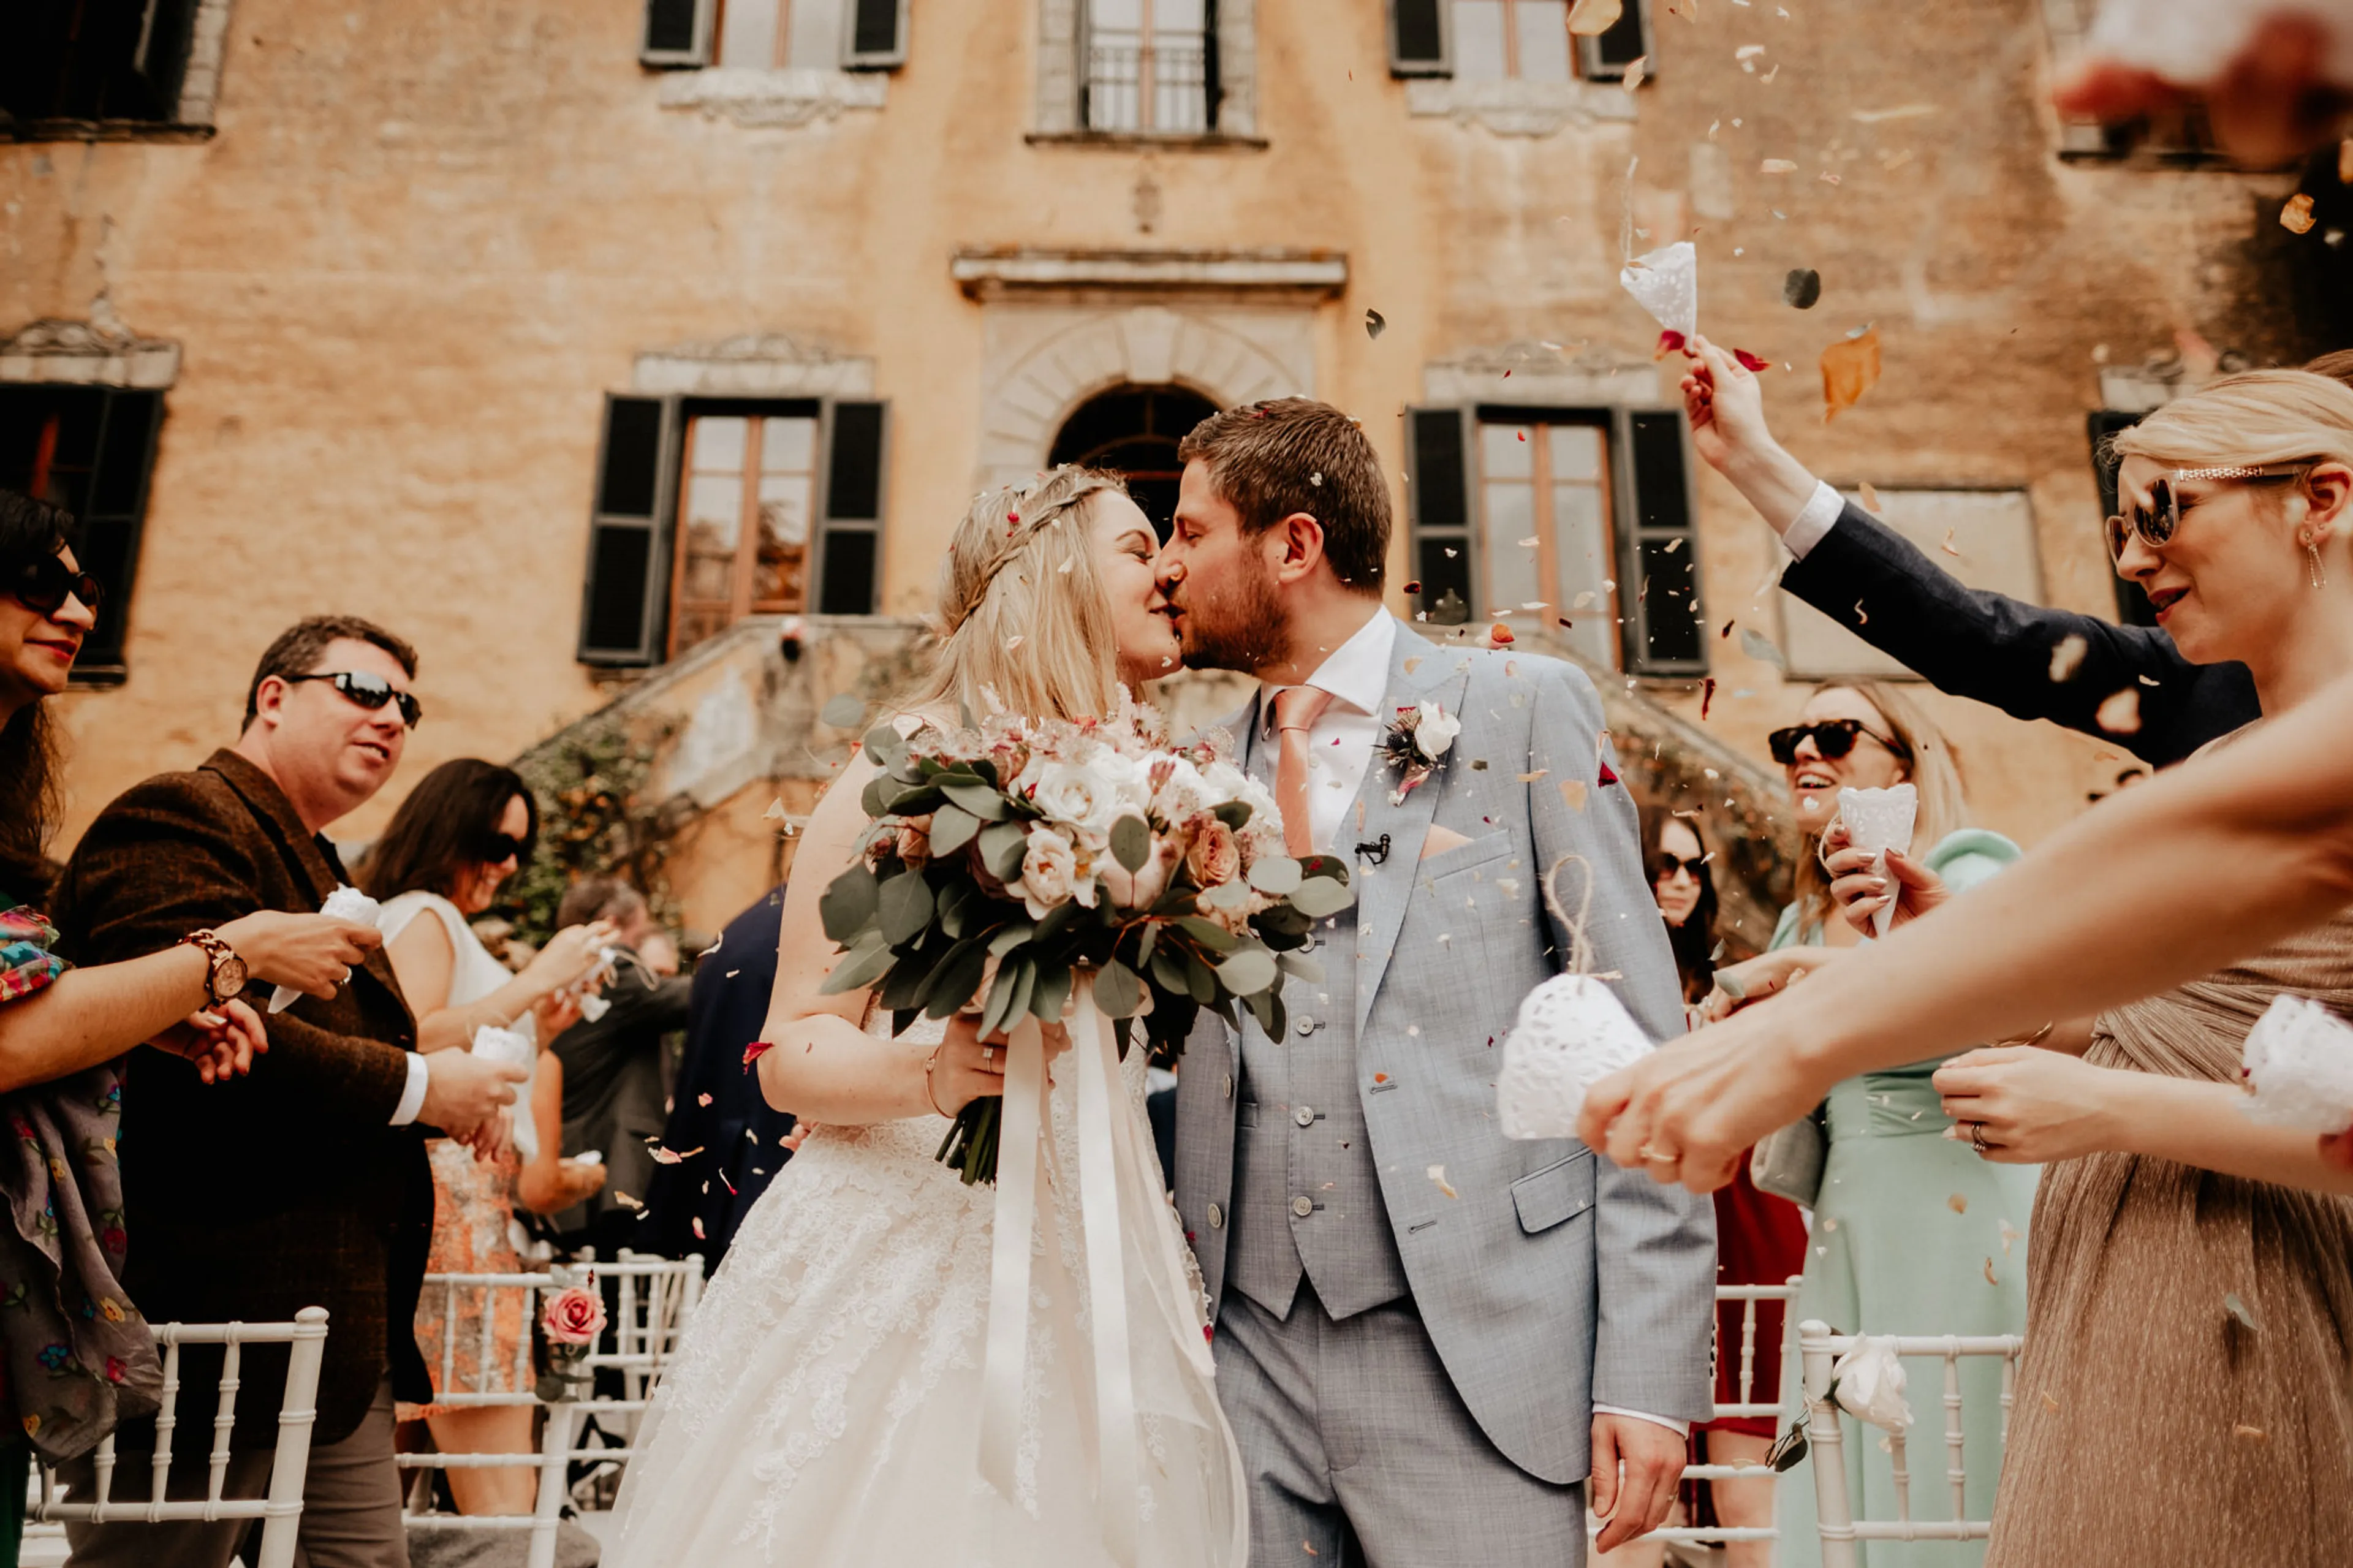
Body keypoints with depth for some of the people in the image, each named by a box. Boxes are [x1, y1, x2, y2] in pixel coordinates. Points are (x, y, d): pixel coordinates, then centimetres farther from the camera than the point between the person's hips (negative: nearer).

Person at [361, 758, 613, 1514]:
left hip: (470, 1196, 10)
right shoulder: (421, 915, -2)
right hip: (450, 1195, -10)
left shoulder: (442, 924, 25)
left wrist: (534, 1031, 19)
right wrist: (535, 980, -13)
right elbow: (418, 1040, -19)